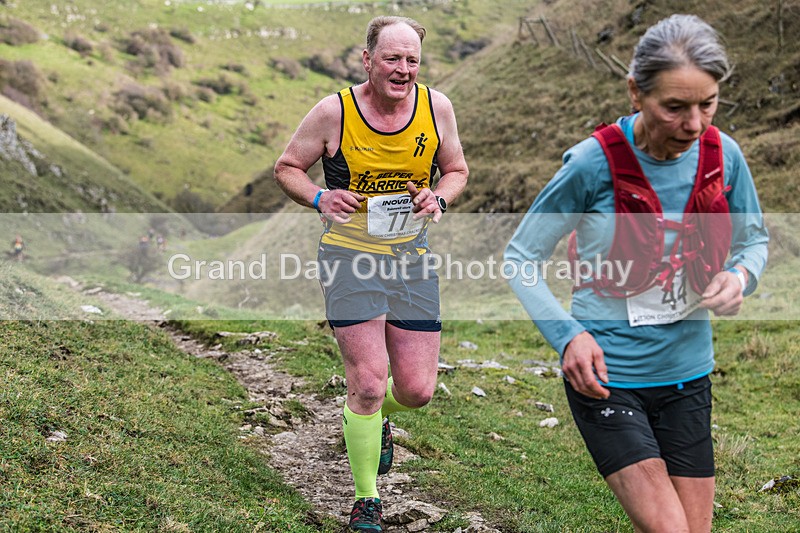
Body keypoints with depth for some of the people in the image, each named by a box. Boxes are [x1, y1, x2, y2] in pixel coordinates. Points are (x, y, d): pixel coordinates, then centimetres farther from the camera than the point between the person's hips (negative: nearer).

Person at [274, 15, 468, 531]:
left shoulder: (436, 106, -3)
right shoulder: (334, 112, -11)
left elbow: (457, 170, 11)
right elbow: (287, 168, 1)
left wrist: (438, 197, -11)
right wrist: (320, 198, -19)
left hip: (412, 256, 3)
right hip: (350, 255, -3)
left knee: (417, 390, 3)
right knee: (367, 382, -9)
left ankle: (377, 417, 43)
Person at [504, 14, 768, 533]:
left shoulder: (723, 154, -6)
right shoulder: (594, 163, -18)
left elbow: (754, 239, 11)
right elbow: (521, 257, -8)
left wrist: (740, 275, -13)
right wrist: (566, 334, -23)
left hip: (688, 374, 5)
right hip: (607, 375, -4)